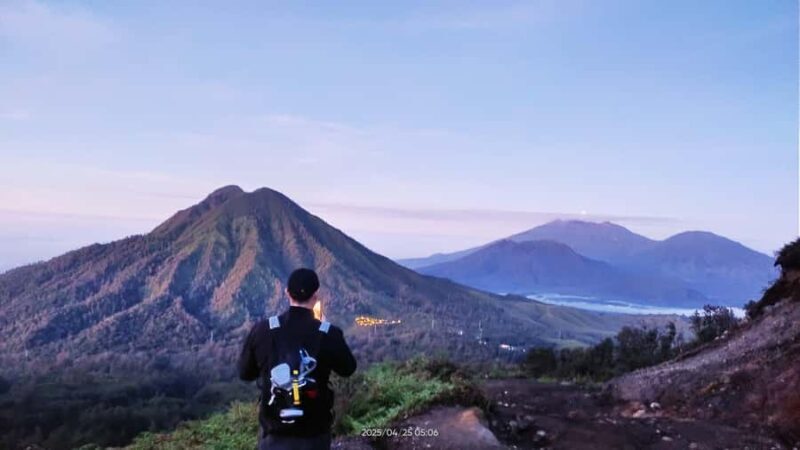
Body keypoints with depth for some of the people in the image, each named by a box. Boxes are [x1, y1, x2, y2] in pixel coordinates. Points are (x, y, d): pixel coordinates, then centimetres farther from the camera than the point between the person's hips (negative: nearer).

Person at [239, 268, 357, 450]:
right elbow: (348, 369, 5)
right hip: (314, 435, -1)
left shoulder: (261, 330, -9)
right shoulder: (329, 334, -13)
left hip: (273, 434, 1)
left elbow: (245, 373, 4)